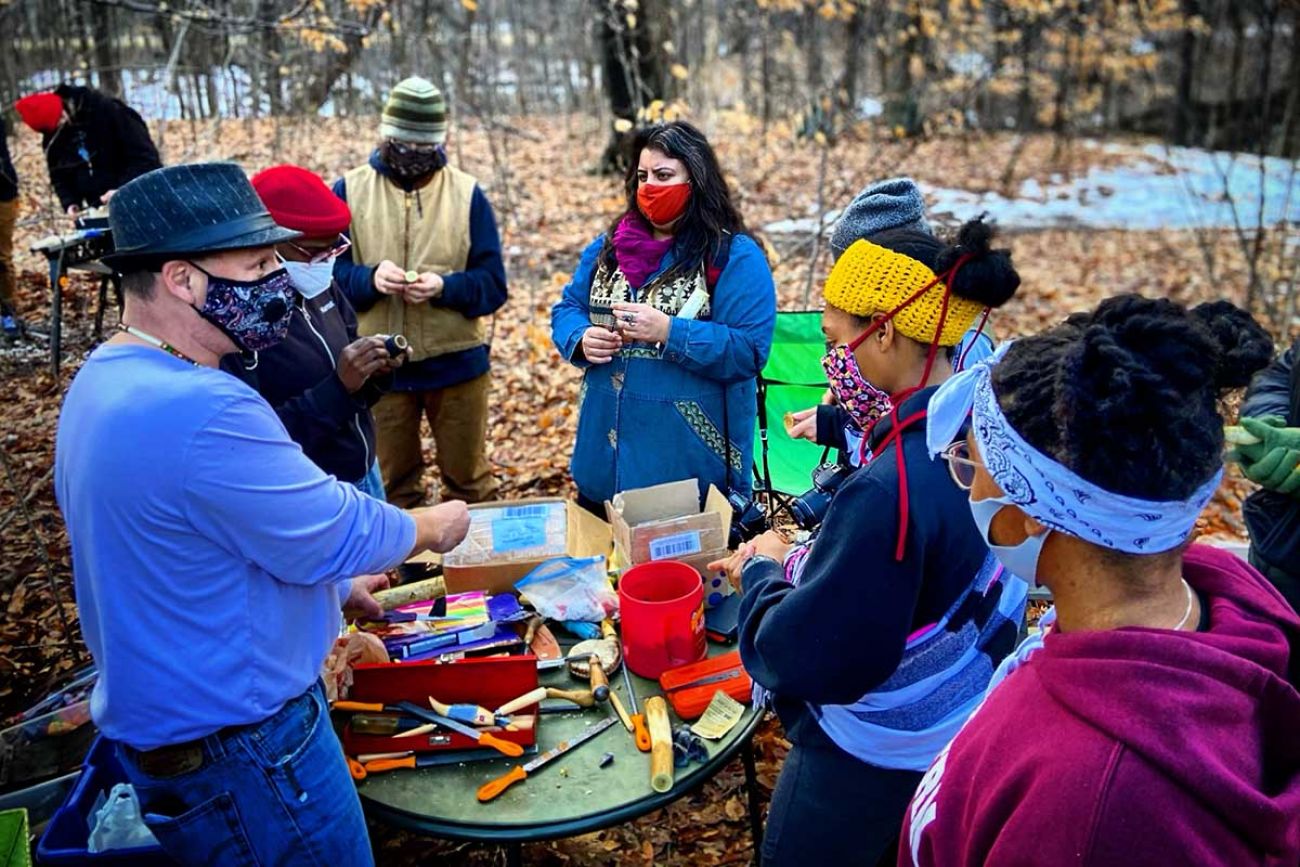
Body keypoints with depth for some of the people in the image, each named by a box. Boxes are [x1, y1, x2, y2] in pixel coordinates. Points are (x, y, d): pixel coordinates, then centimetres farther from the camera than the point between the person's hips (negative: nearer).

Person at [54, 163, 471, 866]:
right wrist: (435, 527, -4)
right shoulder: (199, 411, -31)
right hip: (232, 746, -9)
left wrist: (334, 584, 16)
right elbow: (337, 533, -23)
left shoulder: (107, 379, 3)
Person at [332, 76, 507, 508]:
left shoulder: (468, 193, -3)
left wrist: (445, 287, -25)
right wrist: (370, 278, -23)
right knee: (389, 484, 17)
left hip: (456, 363, 0)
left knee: (468, 478, 15)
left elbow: (493, 284, -6)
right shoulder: (349, 190, -1)